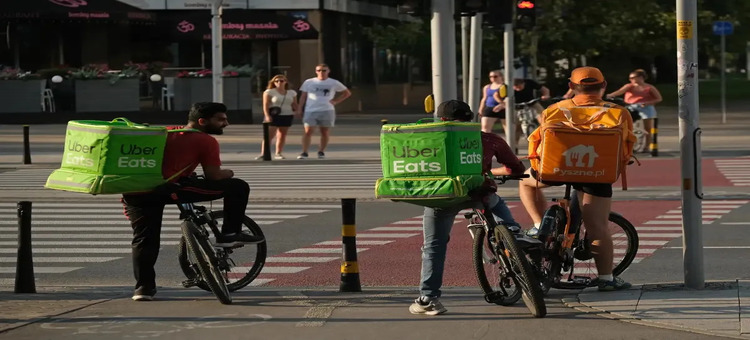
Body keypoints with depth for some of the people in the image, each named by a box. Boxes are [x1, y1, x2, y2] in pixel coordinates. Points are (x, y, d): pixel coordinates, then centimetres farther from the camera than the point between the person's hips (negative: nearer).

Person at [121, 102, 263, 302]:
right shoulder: (205, 141, 7)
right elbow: (214, 176, 3)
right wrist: (228, 173, 26)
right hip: (167, 189, -6)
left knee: (143, 240, 21)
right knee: (238, 187, 3)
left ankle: (143, 287, 16)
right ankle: (230, 234, 13)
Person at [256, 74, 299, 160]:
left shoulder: (292, 93, 12)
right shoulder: (269, 92, -1)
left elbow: (294, 104, 15)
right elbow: (265, 105, -8)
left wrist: (296, 111, -5)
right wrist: (267, 115, -19)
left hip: (287, 116, 4)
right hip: (273, 116, -4)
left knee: (282, 135, 4)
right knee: (269, 135, -10)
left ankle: (278, 153, 10)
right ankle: (263, 154, -9)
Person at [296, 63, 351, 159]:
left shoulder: (334, 83, 5)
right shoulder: (309, 82, 6)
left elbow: (347, 93, 12)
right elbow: (303, 96, 10)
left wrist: (336, 101, 1)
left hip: (327, 111, 1)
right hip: (310, 111, -1)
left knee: (324, 132, 4)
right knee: (308, 132, -9)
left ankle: (321, 152, 17)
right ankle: (304, 152, -10)